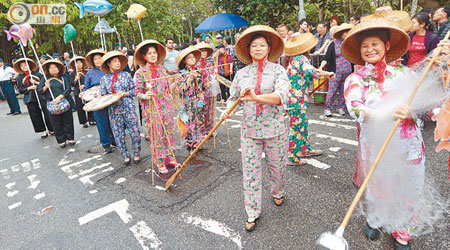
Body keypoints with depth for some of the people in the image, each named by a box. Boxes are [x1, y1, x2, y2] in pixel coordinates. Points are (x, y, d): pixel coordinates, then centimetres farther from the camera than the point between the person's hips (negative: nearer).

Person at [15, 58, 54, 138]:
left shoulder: (37, 74, 3)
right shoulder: (20, 77, 7)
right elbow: (20, 90, 4)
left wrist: (36, 82, -15)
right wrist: (29, 88, -12)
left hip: (42, 96, -2)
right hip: (30, 100, 2)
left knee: (47, 113, -1)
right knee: (35, 116, 4)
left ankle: (51, 129, 15)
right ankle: (44, 131, 16)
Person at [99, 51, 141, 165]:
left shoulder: (126, 75, 6)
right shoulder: (104, 79, 8)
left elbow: (134, 90, 6)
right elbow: (103, 96, 9)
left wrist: (125, 94, -11)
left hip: (129, 107, -1)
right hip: (114, 110, 1)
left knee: (134, 132, -2)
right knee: (118, 135, 4)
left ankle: (137, 154, 17)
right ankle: (126, 156, 20)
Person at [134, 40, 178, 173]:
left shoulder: (162, 69, 8)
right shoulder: (140, 72, -7)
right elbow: (138, 92, -6)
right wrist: (144, 96, -26)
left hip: (166, 107, 5)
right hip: (152, 109, -5)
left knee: (169, 133, 12)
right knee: (156, 136, 2)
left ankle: (170, 158, 29)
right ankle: (159, 163, 18)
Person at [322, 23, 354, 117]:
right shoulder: (333, 44, -2)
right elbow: (326, 58, -6)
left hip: (347, 73, 4)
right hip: (335, 72, -3)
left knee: (343, 91, 9)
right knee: (332, 90, -4)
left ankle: (341, 107, 21)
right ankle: (327, 108, 5)